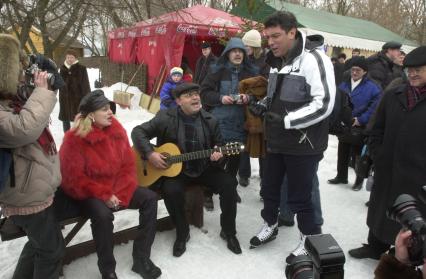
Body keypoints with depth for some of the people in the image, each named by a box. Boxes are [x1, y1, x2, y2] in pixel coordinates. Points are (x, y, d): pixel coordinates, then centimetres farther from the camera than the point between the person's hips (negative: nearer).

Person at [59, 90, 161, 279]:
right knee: (102, 214, -35)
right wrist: (104, 196, -22)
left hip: (116, 188, 6)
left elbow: (128, 164, 1)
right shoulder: (74, 139, -17)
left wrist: (120, 193, -12)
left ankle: (141, 258, -4)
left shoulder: (117, 130, -1)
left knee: (149, 198, -11)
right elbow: (74, 179, -17)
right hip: (88, 193, -5)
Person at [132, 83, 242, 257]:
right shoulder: (165, 118, -9)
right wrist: (150, 154, -20)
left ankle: (228, 231, 3)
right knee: (172, 190, -33)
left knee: (229, 183, -18)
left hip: (204, 168, 3)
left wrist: (217, 154, -14)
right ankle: (182, 233, -4)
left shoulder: (210, 120, 0)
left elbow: (219, 144, 10)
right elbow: (138, 132, -7)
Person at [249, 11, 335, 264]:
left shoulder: (313, 59, -17)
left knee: (299, 197, 4)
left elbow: (324, 104, -23)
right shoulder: (278, 61, 11)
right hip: (277, 141, 8)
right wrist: (264, 104, 4)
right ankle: (270, 226, 43)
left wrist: (287, 120, -22)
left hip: (303, 145, -8)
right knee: (270, 188, 19)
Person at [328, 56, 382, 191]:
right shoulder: (344, 85, 6)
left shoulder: (372, 87, -9)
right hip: (344, 126, 5)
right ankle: (341, 176, 32)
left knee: (359, 154, 8)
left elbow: (374, 107, -13)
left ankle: (359, 180, 24)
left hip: (360, 128, -4)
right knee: (342, 153, 15)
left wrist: (360, 120, -15)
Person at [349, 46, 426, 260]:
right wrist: (378, 157, 3)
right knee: (382, 210, 18)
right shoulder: (393, 95, 5)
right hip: (387, 170, 4)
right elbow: (377, 130, 10)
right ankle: (376, 246, 37)